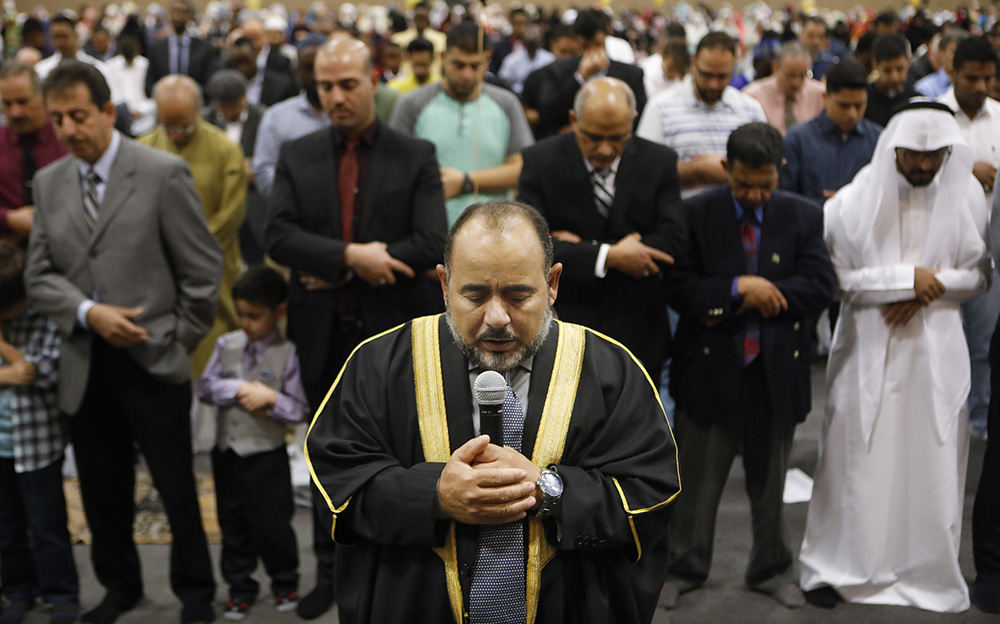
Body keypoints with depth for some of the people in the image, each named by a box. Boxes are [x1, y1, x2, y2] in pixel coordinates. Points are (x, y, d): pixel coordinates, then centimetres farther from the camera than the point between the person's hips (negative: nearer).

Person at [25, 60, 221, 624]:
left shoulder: (163, 174, -8)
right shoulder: (49, 183, 8)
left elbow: (203, 271, -6)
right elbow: (40, 275, 5)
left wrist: (179, 342, -3)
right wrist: (88, 313, -12)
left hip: (153, 364, -4)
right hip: (86, 367, 4)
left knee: (178, 491, 6)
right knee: (103, 492, 15)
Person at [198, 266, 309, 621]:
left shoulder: (287, 353, -9)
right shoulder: (227, 344, 3)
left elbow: (301, 410, -8)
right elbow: (205, 388, -1)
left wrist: (272, 399, -23)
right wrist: (241, 389, -13)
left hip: (266, 456, -4)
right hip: (227, 452, 4)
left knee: (272, 525, 3)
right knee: (233, 524, 13)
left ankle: (285, 584, 25)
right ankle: (240, 588, 27)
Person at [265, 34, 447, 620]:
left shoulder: (416, 156, -2)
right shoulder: (297, 156, 5)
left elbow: (432, 244, -13)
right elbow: (278, 235, -7)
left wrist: (340, 274, -14)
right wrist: (350, 255, -21)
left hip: (393, 331, -2)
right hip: (324, 334, 3)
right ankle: (330, 573, 26)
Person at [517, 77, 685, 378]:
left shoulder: (659, 161, 0)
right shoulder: (540, 161, -4)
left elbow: (674, 241, -9)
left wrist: (579, 249, -13)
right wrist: (608, 256, -20)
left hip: (636, 339, 2)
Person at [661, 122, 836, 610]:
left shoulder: (803, 217, 1)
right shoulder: (696, 214, -4)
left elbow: (820, 287, -9)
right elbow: (677, 288, -11)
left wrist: (744, 303, -15)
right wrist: (739, 289, -23)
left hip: (777, 369, 2)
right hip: (711, 367, -2)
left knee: (770, 478, 15)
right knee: (698, 478, 7)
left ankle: (770, 569, 30)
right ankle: (684, 567, 22)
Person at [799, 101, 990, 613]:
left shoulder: (966, 196, -1)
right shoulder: (857, 200, -7)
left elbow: (980, 273, 4)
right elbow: (837, 275, -11)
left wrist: (930, 289, -13)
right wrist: (907, 277, -17)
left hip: (936, 349, 2)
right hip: (868, 347, -2)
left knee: (932, 458, 6)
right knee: (858, 458, 2)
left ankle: (928, 571, 20)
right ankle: (835, 566, 16)